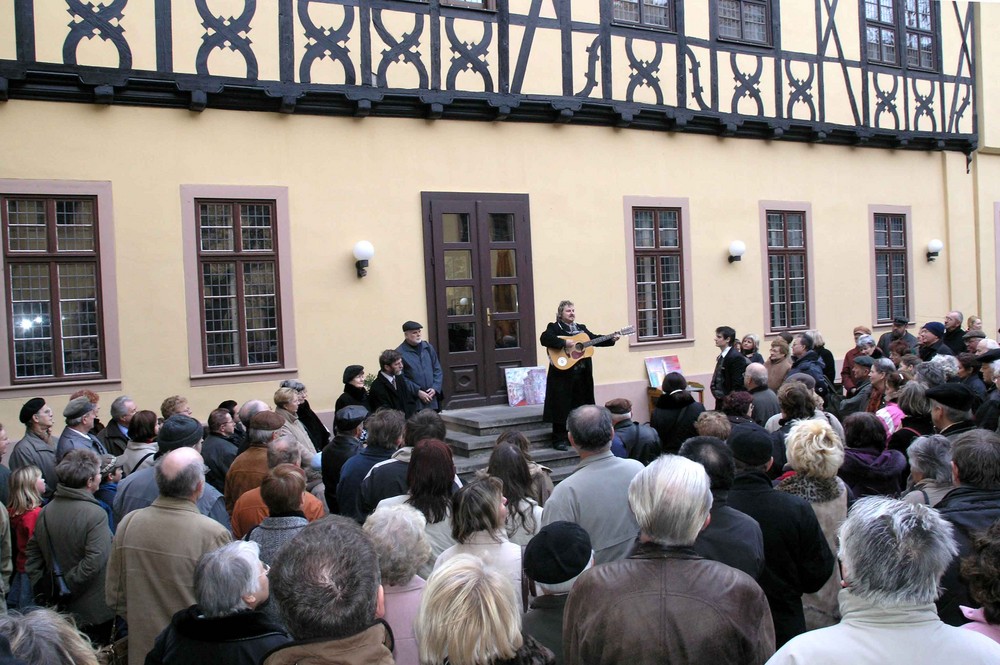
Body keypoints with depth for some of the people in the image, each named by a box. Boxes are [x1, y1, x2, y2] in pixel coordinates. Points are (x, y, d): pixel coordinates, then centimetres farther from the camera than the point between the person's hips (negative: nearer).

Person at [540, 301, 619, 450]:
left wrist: (611, 339, 2)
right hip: (563, 374, -6)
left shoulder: (581, 328, 18)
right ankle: (559, 440, 3)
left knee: (581, 405, 12)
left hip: (582, 374, 7)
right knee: (562, 406, -4)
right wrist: (564, 343, -26)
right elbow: (544, 339, -21)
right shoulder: (554, 327, -3)